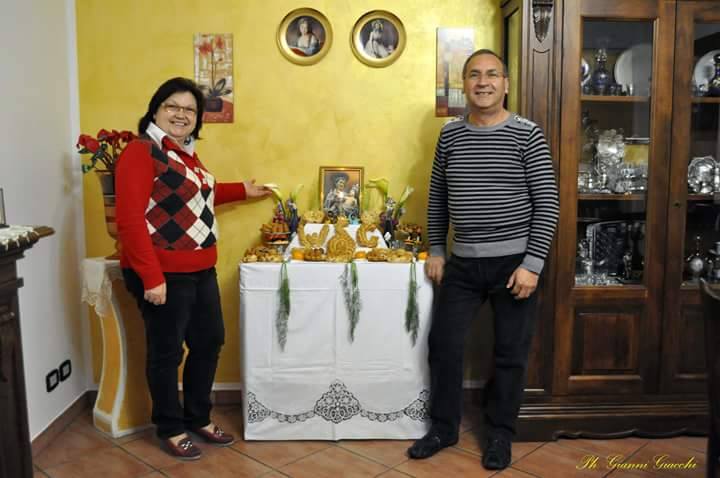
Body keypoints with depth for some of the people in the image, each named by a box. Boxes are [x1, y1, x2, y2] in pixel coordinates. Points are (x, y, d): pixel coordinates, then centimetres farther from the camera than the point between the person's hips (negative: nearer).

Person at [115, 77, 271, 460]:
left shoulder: (185, 153, 14)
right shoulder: (141, 152, -13)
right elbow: (130, 218, -20)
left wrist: (242, 191, 37)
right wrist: (151, 277, -24)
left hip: (201, 271, 9)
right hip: (163, 275, -9)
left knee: (209, 342, 16)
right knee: (166, 352, 6)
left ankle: (199, 418, 34)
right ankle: (171, 429, 25)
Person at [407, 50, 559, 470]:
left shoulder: (527, 135, -7)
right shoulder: (450, 135, 4)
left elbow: (547, 203, -9)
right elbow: (437, 196, 12)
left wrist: (533, 263, -14)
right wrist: (436, 251, 9)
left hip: (514, 262, -3)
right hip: (463, 262, 4)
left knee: (511, 353, 8)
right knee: (444, 344, 8)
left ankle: (500, 433, 29)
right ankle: (444, 427, 28)